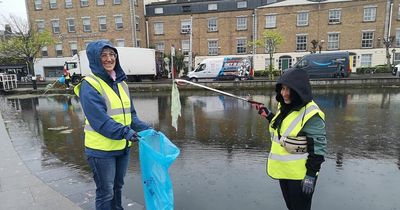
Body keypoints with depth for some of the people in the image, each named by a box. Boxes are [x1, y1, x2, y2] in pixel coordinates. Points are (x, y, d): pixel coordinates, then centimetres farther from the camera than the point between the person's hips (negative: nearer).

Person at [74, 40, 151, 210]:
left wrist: (146, 129, -6)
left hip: (122, 147, 6)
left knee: (118, 187, 23)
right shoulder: (90, 85, -13)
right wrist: (124, 132, -33)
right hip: (101, 150, -6)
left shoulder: (121, 83, 7)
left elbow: (130, 114, 8)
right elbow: (99, 119, -23)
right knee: (106, 193, 10)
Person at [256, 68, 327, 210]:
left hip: (300, 174, -7)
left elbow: (318, 147, -19)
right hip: (282, 171, 8)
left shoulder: (311, 114, -21)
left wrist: (311, 174, -19)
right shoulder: (284, 107, 3)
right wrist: (268, 115, 6)